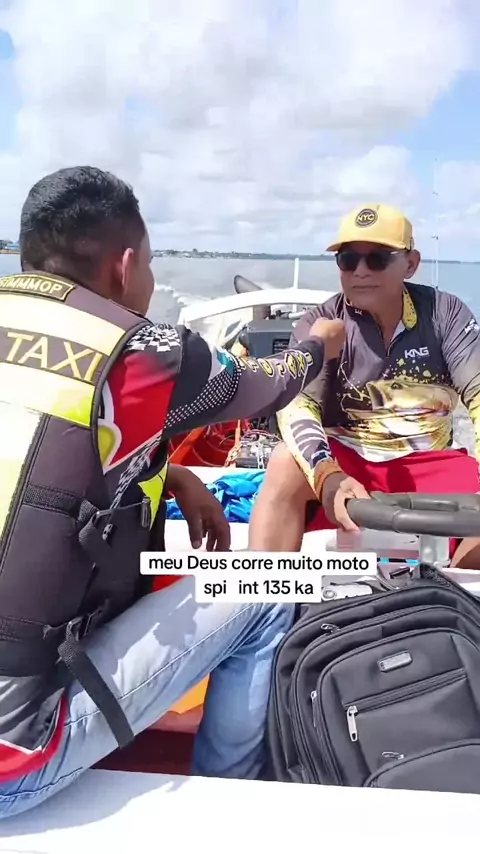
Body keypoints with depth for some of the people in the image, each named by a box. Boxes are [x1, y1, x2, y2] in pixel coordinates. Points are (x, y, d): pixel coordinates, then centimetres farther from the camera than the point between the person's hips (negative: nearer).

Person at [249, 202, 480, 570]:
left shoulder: (444, 312, 1)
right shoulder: (320, 323, -4)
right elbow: (296, 406, -19)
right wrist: (328, 477, -40)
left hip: (430, 465, 2)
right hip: (347, 460, -1)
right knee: (287, 465, -32)